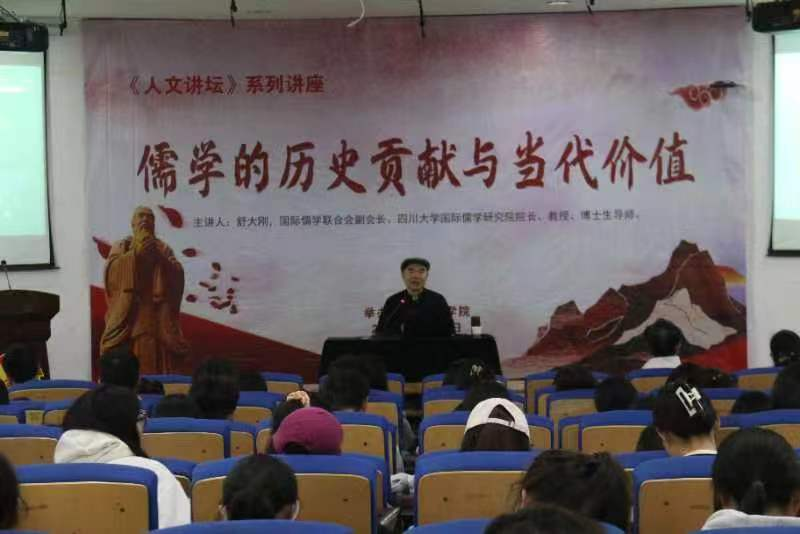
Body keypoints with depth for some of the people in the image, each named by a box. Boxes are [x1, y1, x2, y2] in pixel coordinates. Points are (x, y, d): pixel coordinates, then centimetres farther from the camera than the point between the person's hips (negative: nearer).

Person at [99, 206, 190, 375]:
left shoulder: (163, 248, 14)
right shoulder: (121, 247, 11)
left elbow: (177, 274, 0)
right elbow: (112, 270, -7)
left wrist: (158, 256, -11)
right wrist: (135, 254, -12)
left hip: (157, 318, 1)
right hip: (128, 315, -1)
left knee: (155, 366, -5)